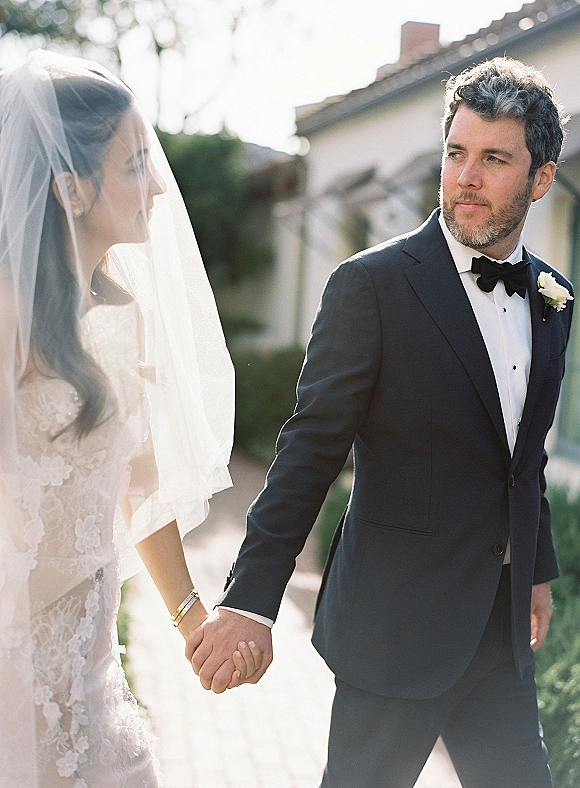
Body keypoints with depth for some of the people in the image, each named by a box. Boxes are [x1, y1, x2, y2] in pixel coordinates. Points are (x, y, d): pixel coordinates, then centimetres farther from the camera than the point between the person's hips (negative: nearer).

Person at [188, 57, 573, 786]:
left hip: (501, 622, 6)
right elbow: (310, 450, -15)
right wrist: (251, 598, -20)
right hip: (397, 619, -6)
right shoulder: (372, 286, -13)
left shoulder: (551, 299, 7)